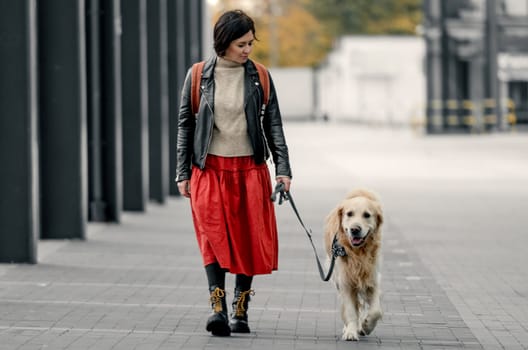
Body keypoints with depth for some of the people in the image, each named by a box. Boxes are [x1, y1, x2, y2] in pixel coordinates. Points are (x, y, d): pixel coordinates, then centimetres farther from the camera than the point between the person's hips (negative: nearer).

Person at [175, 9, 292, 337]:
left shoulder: (259, 77, 4)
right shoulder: (199, 76, 0)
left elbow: (273, 124, 6)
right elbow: (185, 125, 6)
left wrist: (283, 168, -2)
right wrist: (183, 173, 3)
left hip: (250, 168, 1)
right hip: (210, 168, -1)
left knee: (249, 238, 0)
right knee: (213, 236, -13)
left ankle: (241, 309, 10)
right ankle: (218, 307, -19)